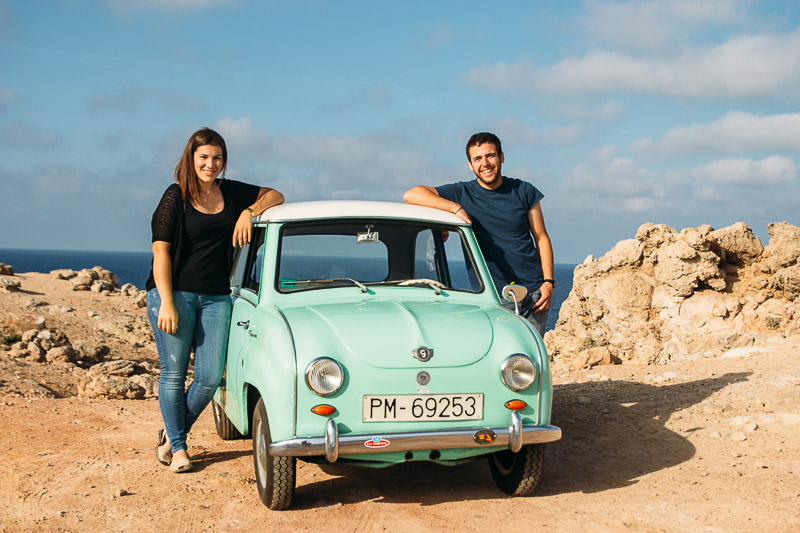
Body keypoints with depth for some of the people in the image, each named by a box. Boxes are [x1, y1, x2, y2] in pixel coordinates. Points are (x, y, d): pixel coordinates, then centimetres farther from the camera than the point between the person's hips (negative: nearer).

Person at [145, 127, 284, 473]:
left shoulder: (232, 193, 10)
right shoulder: (175, 197, -4)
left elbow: (275, 195, 15)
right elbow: (161, 252, -8)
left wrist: (249, 211, -6)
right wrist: (166, 303, -16)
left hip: (216, 298, 4)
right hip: (174, 293, -4)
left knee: (210, 378, 1)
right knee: (174, 373, 1)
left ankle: (173, 433, 24)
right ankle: (177, 448, 16)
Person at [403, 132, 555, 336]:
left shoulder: (524, 191, 7)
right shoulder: (462, 193, 1)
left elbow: (541, 238, 11)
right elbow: (411, 195, -9)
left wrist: (548, 282, -1)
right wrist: (457, 208, -19)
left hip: (533, 292, 1)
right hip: (492, 296, -1)